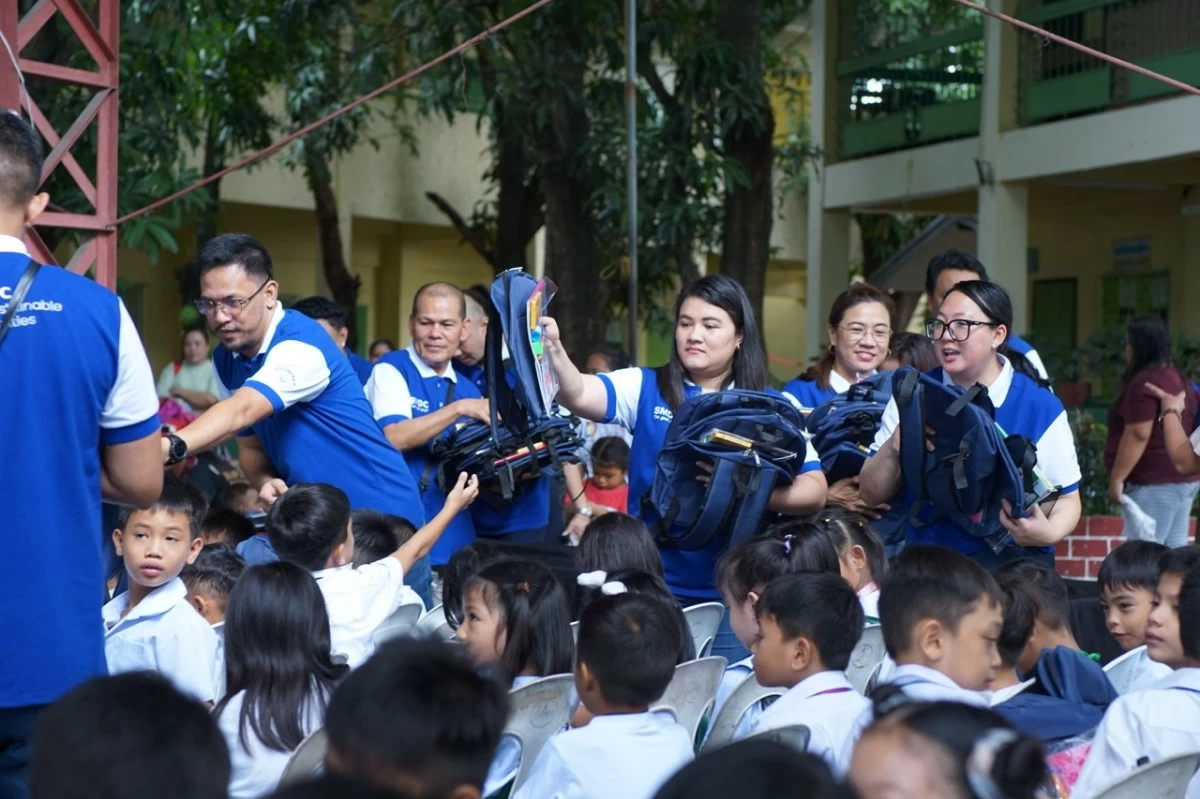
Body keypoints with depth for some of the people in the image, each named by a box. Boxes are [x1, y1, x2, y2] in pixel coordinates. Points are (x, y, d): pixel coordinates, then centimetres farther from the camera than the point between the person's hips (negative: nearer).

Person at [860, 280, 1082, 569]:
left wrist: (1050, 532, -18)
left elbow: (1067, 499, 6)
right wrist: (894, 448, -16)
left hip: (1014, 563, -2)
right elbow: (871, 495, 5)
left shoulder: (1041, 407, -1)